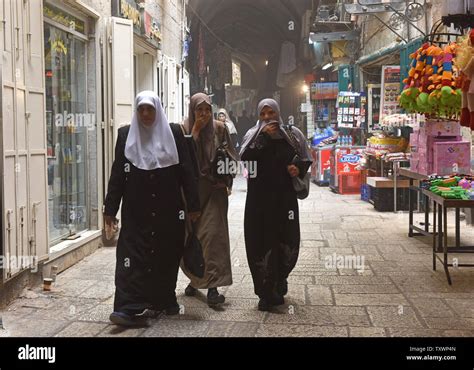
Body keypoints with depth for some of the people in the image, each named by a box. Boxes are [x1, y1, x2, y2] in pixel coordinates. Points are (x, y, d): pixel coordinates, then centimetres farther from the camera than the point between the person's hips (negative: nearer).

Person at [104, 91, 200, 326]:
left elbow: (186, 171, 1)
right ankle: (130, 308, -11)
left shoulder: (173, 133, 2)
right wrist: (110, 208, 2)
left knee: (167, 256, 8)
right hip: (136, 210, 0)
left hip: (168, 209, 0)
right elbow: (117, 173, 4)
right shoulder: (125, 135, 5)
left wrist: (192, 205, -2)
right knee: (132, 254, -8)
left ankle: (165, 300, 25)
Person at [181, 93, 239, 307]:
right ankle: (195, 278, 29)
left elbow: (229, 156, 8)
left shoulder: (219, 128, 2)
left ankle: (213, 286, -15)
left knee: (213, 233, -13)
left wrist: (225, 178, -7)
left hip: (214, 188, -1)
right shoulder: (184, 129, 1)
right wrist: (196, 130, -14)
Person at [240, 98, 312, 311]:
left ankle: (280, 278, 30)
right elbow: (244, 158, -11)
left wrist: (299, 168, -6)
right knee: (261, 242, -5)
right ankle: (266, 292, 1)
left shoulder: (293, 134, 7)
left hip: (285, 197, 1)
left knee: (288, 242, 1)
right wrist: (262, 137, -16)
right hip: (259, 198, -1)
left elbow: (306, 159, 15)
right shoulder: (253, 135, 6)